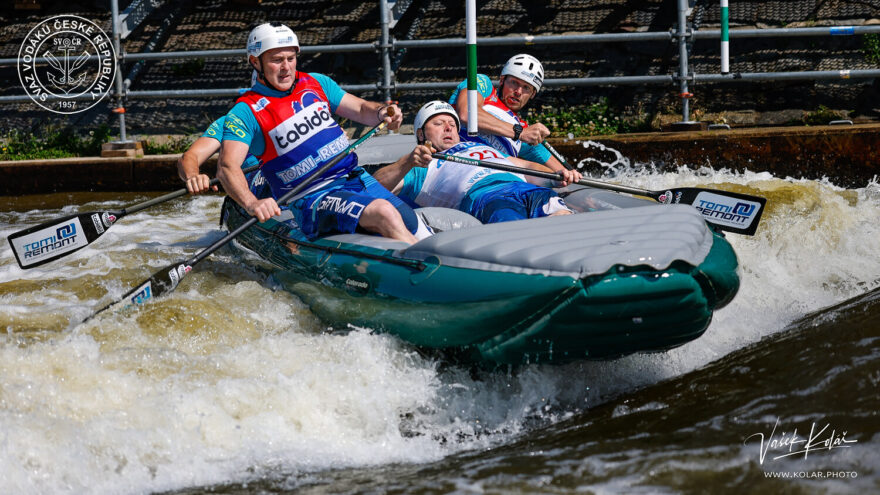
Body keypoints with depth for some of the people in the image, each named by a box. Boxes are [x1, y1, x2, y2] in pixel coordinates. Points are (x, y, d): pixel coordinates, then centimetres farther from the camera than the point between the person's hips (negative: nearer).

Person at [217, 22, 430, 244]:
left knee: (417, 231, -10)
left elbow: (361, 109, 19)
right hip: (312, 199, -7)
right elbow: (227, 167, -18)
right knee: (384, 212, -29)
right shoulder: (247, 112, -6)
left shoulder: (316, 84, 12)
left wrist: (381, 112, -7)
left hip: (358, 181, 7)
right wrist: (252, 203, -39)